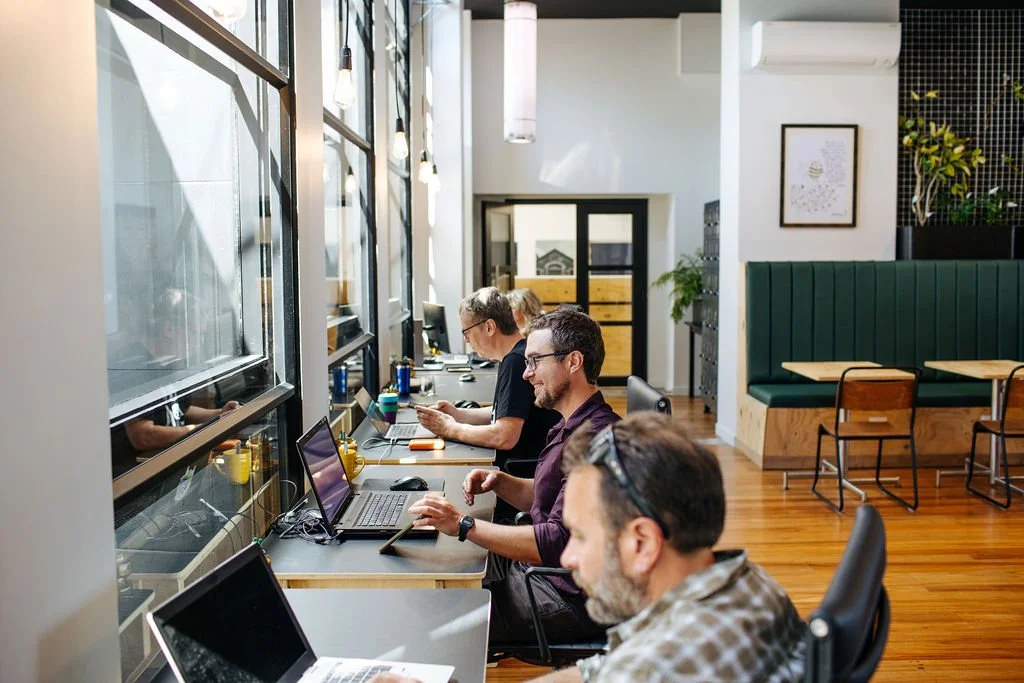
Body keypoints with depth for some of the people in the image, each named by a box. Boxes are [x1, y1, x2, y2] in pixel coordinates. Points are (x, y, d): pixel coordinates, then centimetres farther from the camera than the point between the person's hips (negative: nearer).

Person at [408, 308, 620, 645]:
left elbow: (558, 542, -30)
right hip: (538, 567, 10)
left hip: (567, 598, -10)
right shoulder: (572, 427, 9)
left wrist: (464, 526, -27)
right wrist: (499, 482, 2)